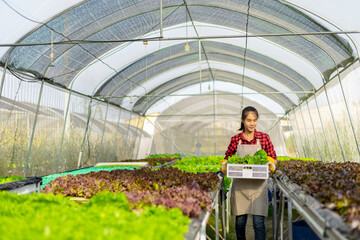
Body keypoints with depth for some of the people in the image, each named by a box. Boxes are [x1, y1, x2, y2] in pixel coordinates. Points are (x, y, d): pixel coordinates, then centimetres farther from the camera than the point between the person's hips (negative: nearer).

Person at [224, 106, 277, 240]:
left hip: (258, 185, -1)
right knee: (240, 221, 9)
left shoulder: (264, 138, 2)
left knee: (259, 222, -6)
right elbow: (227, 159, 12)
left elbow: (273, 159, 9)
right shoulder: (235, 139, 3)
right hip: (240, 185, 1)